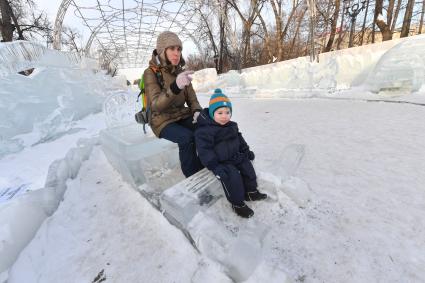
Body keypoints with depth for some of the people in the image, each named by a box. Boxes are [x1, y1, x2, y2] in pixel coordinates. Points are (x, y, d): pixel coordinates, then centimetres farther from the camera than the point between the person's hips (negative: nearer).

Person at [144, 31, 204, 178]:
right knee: (187, 138, -33)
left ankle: (204, 169, -5)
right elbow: (156, 105, -24)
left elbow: (192, 99, 8)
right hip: (163, 121, -5)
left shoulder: (181, 72, 6)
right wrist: (175, 87, -41)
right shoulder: (151, 73, -10)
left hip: (182, 116, 5)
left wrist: (197, 111, -16)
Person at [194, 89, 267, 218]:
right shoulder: (205, 130, -22)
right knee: (233, 176, -23)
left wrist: (246, 151, 17)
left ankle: (251, 191, 24)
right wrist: (215, 166, -29)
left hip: (235, 156, 9)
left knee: (248, 167, 6)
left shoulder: (232, 125, 6)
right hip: (220, 162, -8)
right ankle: (237, 203, -4)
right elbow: (204, 151, -25)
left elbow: (239, 138, 20)